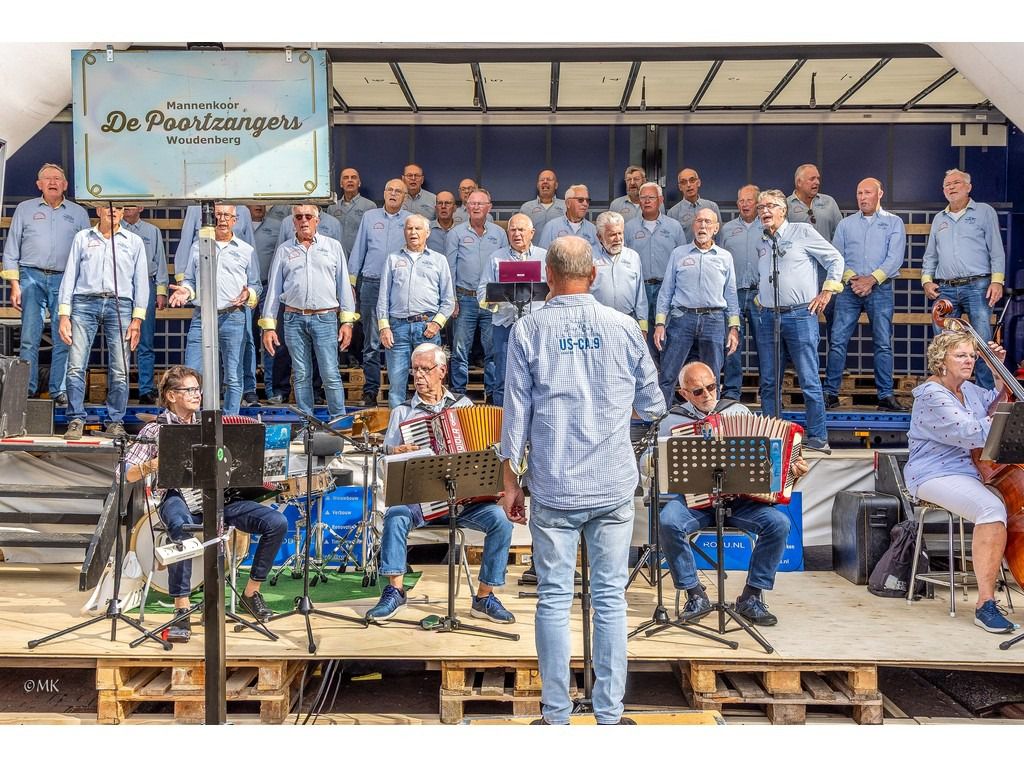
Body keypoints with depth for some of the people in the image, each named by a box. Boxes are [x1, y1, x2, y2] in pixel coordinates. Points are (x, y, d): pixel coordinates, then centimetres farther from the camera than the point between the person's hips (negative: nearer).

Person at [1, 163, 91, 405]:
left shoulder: (78, 213, 13)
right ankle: (27, 390, 1)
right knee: (29, 337, -5)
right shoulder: (25, 209, 12)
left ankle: (59, 391, 4)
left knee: (63, 339, -2)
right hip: (32, 277, 0)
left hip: (65, 280, 0)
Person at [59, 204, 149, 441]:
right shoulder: (82, 238, 16)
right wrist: (64, 315, 2)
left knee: (119, 370, -5)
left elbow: (141, 281, 11)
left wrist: (137, 319, 1)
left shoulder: (134, 242, 15)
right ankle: (76, 421, -1)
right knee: (76, 366, -8)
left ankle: (115, 422, 4)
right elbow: (69, 276, 12)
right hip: (85, 303, 0)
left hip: (120, 305, 0)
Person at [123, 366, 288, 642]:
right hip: (179, 500, -4)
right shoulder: (155, 430, 6)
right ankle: (182, 609, -30)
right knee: (182, 527, -42)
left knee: (277, 522, -16)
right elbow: (127, 475, 2)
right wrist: (153, 465, -18)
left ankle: (251, 592, 1)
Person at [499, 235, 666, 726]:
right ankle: (609, 714, 17)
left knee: (554, 600, 7)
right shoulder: (624, 327, 1)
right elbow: (652, 406, 8)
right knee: (611, 598, 9)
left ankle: (556, 716, 15)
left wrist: (510, 482, 6)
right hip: (614, 487, 1)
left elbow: (516, 412, -3)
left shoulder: (529, 330, -3)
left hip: (553, 489, -1)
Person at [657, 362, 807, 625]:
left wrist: (792, 468, -4)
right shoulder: (673, 421, 6)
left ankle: (751, 597, -8)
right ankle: (695, 595, -11)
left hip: (741, 499, 1)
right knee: (668, 523, -31)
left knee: (779, 523, -24)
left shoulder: (738, 411, 10)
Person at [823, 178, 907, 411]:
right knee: (837, 341, -4)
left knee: (883, 344, 0)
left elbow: (895, 258, -3)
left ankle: (886, 395, 5)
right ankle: (830, 392, 1)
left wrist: (872, 279, -14)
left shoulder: (894, 222, 8)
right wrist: (851, 278, -9)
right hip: (849, 288, 2)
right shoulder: (845, 224, 13)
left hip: (880, 289, -1)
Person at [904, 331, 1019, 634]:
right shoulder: (932, 396, -12)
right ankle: (986, 603, -29)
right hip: (936, 475, -9)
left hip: (973, 472, 9)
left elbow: (996, 400, 36)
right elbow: (972, 434, -21)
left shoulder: (968, 390, 16)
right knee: (992, 508, -33)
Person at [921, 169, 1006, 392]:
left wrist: (997, 281, -8)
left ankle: (986, 393, -4)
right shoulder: (939, 219, 20)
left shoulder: (984, 212, 9)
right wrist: (927, 280, 7)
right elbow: (930, 255, 22)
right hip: (944, 289, 4)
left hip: (977, 287, -4)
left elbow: (996, 250, 3)